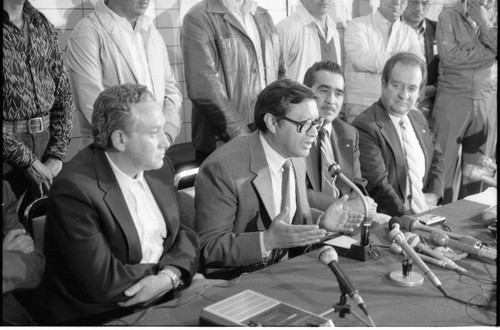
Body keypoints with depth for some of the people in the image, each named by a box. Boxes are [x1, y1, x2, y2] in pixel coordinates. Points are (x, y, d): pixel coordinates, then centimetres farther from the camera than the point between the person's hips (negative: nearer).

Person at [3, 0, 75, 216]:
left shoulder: (42, 24, 8)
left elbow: (63, 92, 8)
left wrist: (57, 155, 0)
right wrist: (28, 161, -14)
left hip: (46, 139, 5)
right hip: (9, 145, -5)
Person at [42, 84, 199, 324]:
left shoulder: (159, 166, 1)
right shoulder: (74, 190, -21)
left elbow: (183, 233, 6)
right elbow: (103, 282, -22)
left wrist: (169, 276, -14)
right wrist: (172, 272, -13)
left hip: (165, 296, 6)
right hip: (100, 315, -6)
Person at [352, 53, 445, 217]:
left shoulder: (419, 118, 14)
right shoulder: (365, 127, -15)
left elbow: (436, 156, 25)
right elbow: (378, 185, -19)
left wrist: (434, 194, 8)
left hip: (426, 214, 8)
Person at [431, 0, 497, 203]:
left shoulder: (493, 19, 10)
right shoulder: (449, 17, 0)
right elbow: (450, 55, -13)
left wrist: (484, 22, -9)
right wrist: (489, 51, -7)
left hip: (488, 102, 3)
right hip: (452, 100, -3)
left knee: (477, 167, 7)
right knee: (444, 162, -2)